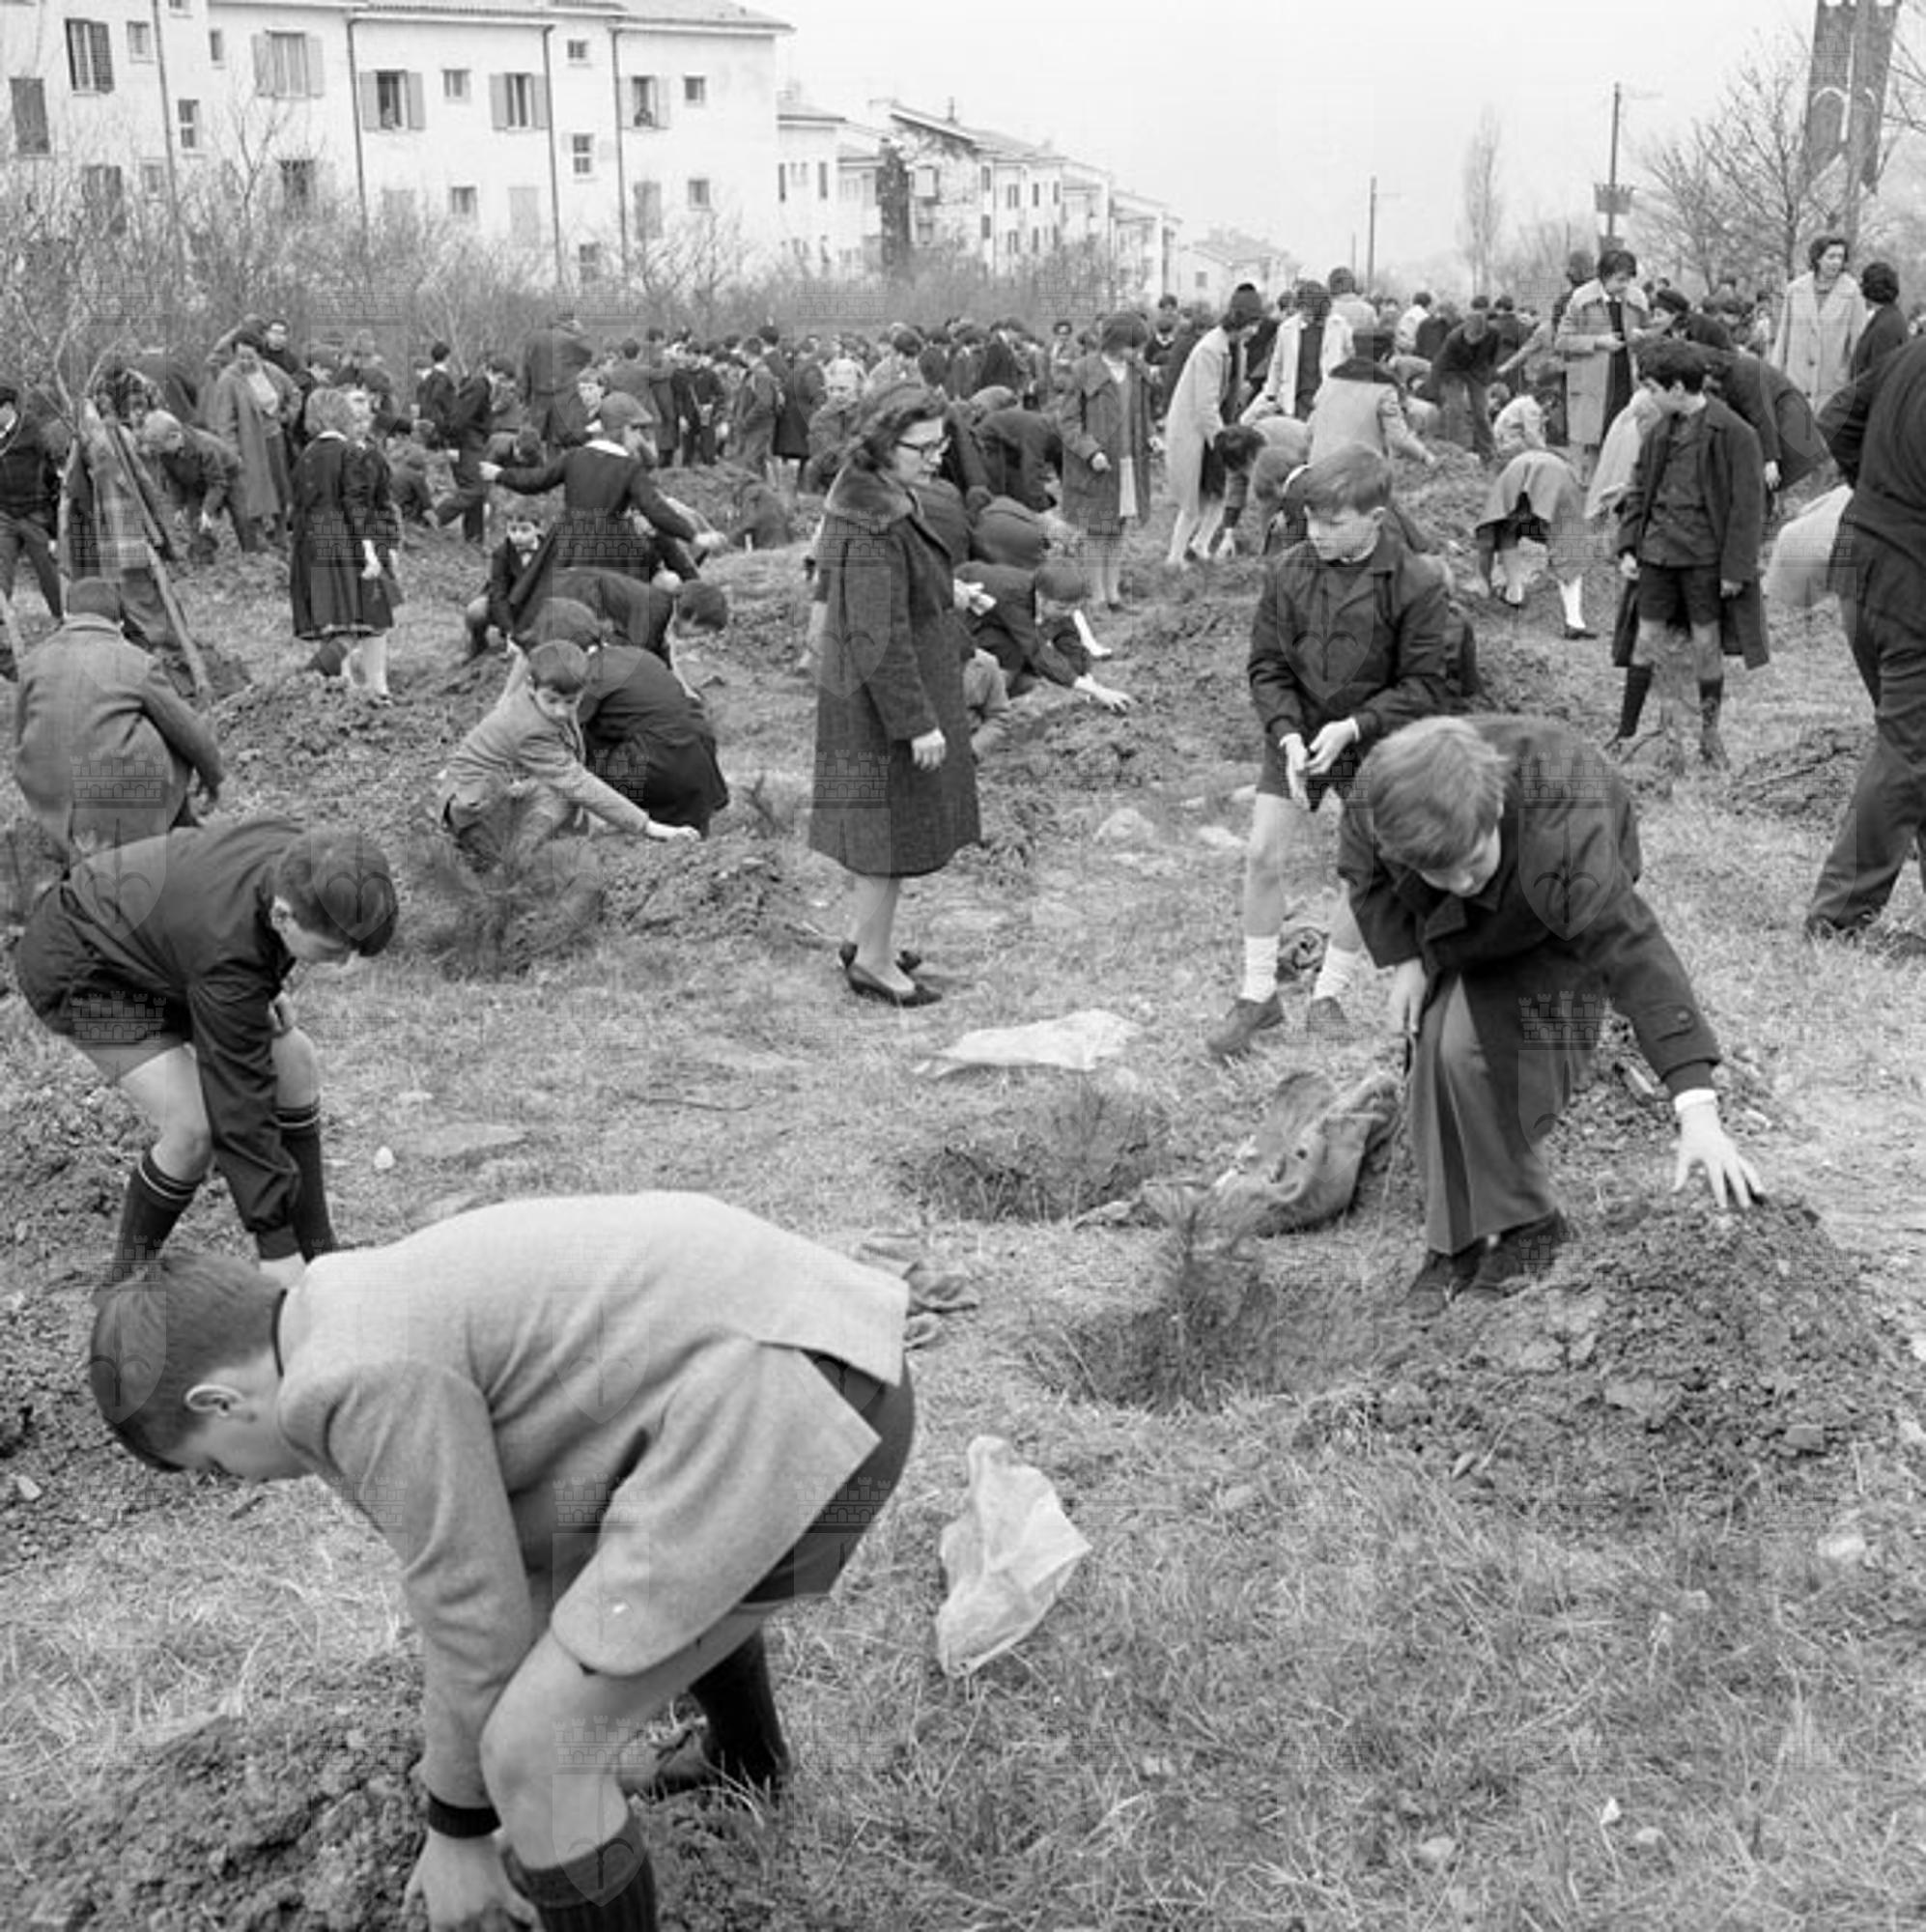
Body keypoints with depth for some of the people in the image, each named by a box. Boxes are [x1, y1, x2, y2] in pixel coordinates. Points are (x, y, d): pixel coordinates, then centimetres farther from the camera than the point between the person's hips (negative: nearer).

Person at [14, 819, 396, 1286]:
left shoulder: (297, 851, -20)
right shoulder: (230, 958, -40)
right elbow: (240, 1109, -35)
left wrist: (267, 990, -8)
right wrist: (276, 1251, -30)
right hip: (76, 966, -9)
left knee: (296, 1066, 1)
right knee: (193, 1129, -23)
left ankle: (319, 1256, 12)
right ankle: (127, 1282, 2)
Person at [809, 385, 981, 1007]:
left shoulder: (873, 493, 5)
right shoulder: (875, 526, -27)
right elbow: (877, 636, -27)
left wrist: (940, 590, 24)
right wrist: (918, 721, -24)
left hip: (862, 692, 10)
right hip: (883, 700, -10)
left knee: (877, 823, 21)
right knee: (891, 824, 2)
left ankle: (864, 934, 35)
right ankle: (874, 962, 15)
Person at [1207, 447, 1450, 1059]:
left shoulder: (1417, 584, -15)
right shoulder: (1287, 571, -7)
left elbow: (1423, 686, -12)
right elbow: (1267, 665, -2)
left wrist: (1352, 727, -22)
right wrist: (1287, 733, -17)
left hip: (1375, 746, -2)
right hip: (1295, 735, 2)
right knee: (1261, 855, -3)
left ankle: (1328, 996, 22)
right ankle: (1257, 994, 12)